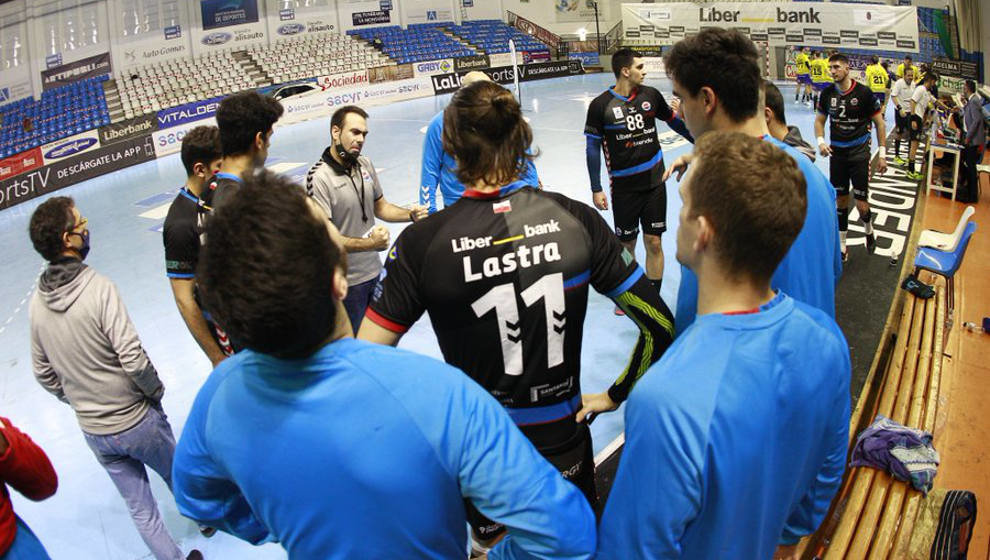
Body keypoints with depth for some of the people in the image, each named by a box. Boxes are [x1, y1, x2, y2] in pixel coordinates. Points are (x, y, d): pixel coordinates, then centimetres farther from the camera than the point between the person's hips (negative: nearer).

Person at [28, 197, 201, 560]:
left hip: (92, 432, 5)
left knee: (140, 509, 17)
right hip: (136, 421, -5)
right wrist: (155, 391, -7)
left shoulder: (37, 302, -3)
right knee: (178, 477, 24)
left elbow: (43, 373, 7)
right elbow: (133, 360, -26)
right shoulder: (98, 288, -24)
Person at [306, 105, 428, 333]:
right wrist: (369, 243, -28)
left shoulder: (365, 164, 3)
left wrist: (411, 214, -4)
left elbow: (380, 207, 14)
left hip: (374, 272, 7)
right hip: (346, 282, -7)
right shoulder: (319, 177, -20)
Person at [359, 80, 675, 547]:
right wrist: (617, 395, 5)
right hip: (564, 442, 1)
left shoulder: (421, 242, -20)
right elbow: (660, 326, -9)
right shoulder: (576, 220, -15)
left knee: (493, 542, 31)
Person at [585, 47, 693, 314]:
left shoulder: (650, 95, 0)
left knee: (653, 243, 4)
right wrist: (596, 189, -5)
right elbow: (593, 147, -3)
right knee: (626, 244, 9)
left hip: (654, 182, 2)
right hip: (623, 187, -2)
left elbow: (674, 121, 16)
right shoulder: (600, 105, -9)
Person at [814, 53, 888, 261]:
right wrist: (821, 141, -6)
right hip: (836, 152, 3)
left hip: (859, 152, -3)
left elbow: (879, 123, -3)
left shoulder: (864, 93, -11)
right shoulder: (827, 93, 0)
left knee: (861, 204, -3)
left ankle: (869, 231, 30)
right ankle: (841, 246, 19)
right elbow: (819, 120, 13)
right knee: (840, 200, 9)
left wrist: (882, 154, -5)